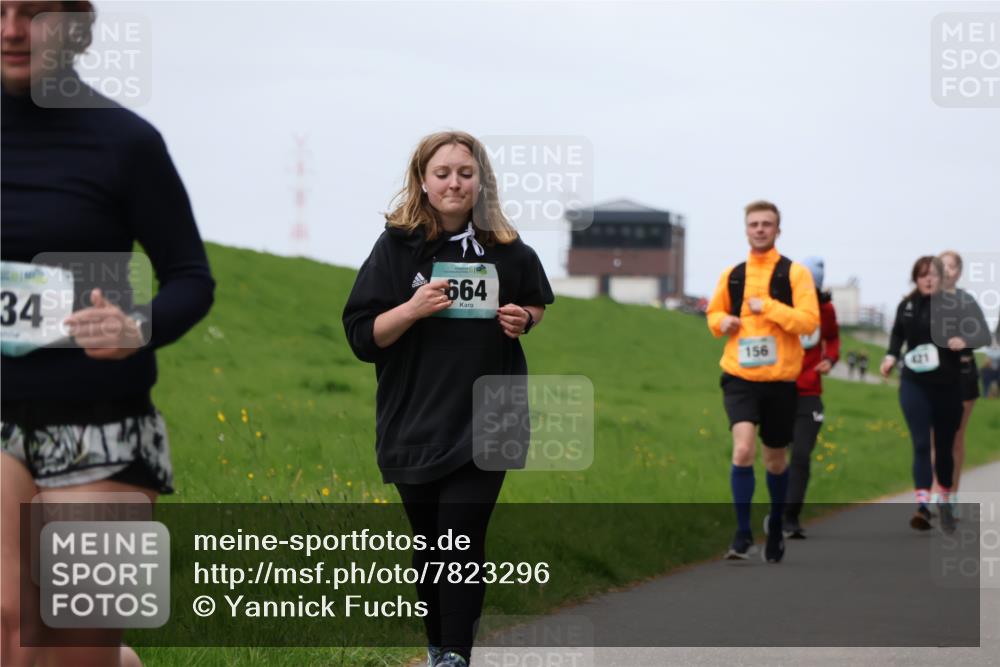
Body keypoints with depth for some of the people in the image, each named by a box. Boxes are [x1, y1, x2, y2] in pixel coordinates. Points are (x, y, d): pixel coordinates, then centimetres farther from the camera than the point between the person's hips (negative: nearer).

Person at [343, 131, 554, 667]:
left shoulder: (507, 250, 2)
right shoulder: (397, 247, -4)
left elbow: (539, 303, 21)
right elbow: (361, 336, -6)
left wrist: (524, 320, -2)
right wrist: (413, 308, -23)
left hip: (483, 423, 0)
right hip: (414, 423, 1)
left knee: (461, 542, -9)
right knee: (429, 544, 12)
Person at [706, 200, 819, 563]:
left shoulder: (794, 273, -2)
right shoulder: (732, 275, 8)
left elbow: (809, 321, -12)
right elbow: (715, 312, 23)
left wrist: (767, 306, -17)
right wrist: (722, 321, 1)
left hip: (780, 380, -1)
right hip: (739, 377, 1)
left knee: (776, 460, 12)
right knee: (743, 449, -19)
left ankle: (776, 526, 36)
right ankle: (743, 533, -12)